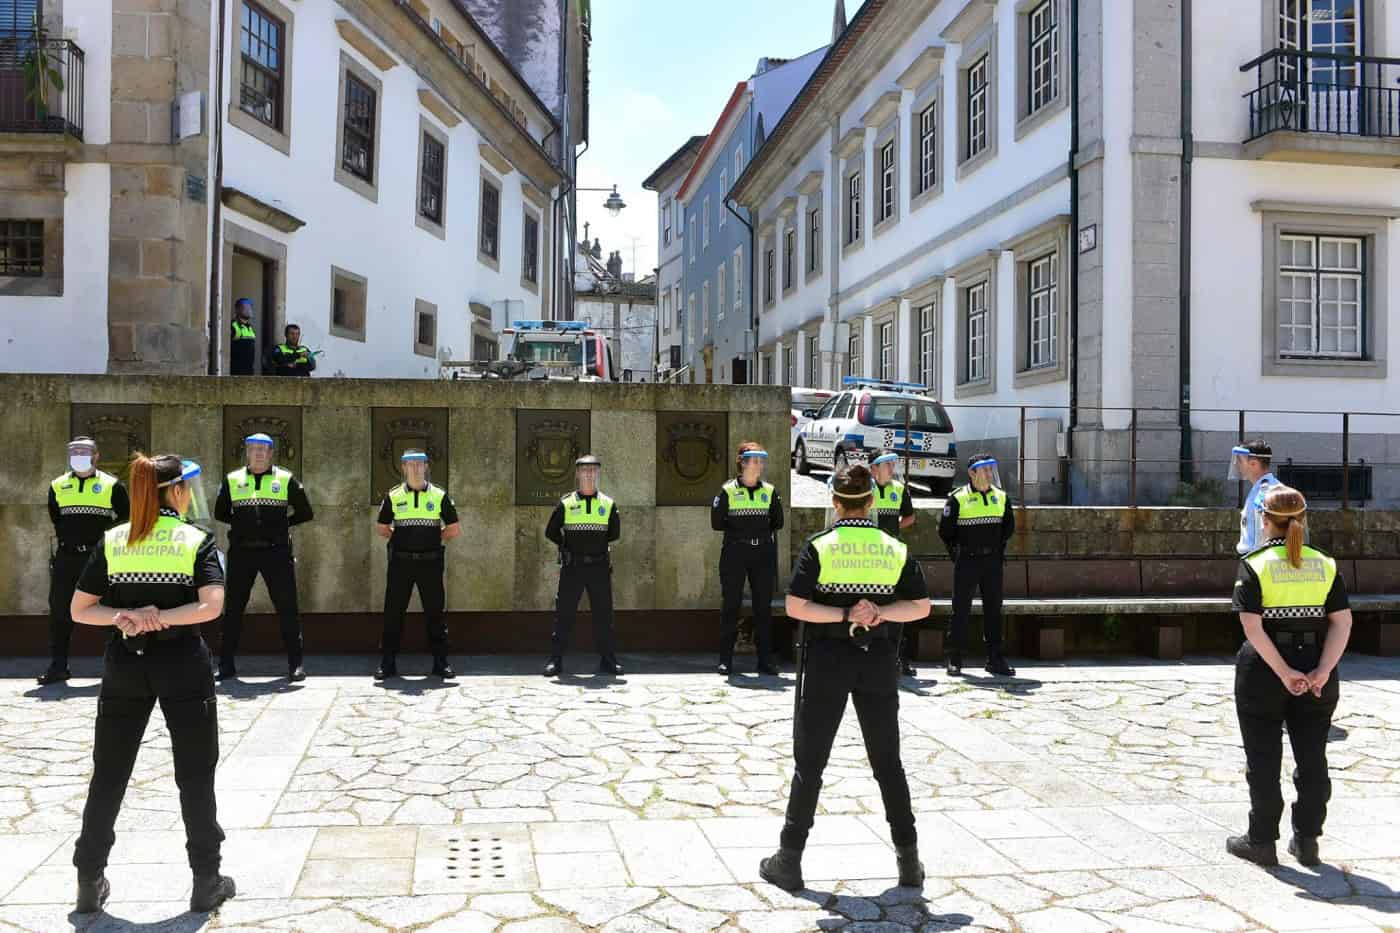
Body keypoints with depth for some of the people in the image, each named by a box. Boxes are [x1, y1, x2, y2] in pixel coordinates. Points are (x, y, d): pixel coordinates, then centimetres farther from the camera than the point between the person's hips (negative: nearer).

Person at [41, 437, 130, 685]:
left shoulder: (112, 485, 0)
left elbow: (126, 518, 3)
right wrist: (66, 538, 12)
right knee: (59, 612, 4)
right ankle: (58, 666, 12)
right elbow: (54, 519, 20)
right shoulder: (58, 486, 9)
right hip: (67, 558, 3)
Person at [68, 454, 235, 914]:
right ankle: (207, 882, 14)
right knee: (195, 774, 7)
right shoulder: (197, 540, -6)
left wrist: (122, 616, -10)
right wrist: (161, 616, -15)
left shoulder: (112, 541, 4)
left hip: (124, 666, 3)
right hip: (183, 666, -3)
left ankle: (89, 881, 23)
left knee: (108, 773, 15)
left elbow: (79, 610, 2)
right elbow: (210, 606, -20)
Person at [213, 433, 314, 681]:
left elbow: (305, 513, 8)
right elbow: (220, 513, 17)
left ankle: (295, 663, 7)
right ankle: (226, 664, 16)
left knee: (287, 607, -1)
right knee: (233, 608, 6)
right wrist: (242, 522, 7)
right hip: (241, 551, 2)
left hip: (276, 551, -1)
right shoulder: (232, 480, 9)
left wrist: (281, 523, 2)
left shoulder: (286, 479, 4)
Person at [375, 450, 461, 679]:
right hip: (400, 562, 0)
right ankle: (388, 663, 13)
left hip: (430, 562, 0)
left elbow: (454, 529, 7)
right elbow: (382, 528, 12)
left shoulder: (439, 495, 4)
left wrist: (435, 539, 5)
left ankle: (440, 662, 13)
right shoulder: (393, 496, 5)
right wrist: (400, 539, 6)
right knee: (393, 612, 3)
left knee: (435, 612, 4)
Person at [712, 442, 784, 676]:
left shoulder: (770, 491, 7)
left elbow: (778, 522, 13)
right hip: (734, 554, -3)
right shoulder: (728, 490, -2)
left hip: (763, 553, 3)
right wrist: (738, 530, -1)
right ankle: (726, 659, 8)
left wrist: (763, 531, 5)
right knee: (731, 605, 1)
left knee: (764, 606, 5)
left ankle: (765, 659, 12)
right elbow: (717, 523, -3)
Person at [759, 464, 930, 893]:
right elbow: (920, 606, 0)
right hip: (879, 664, 3)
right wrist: (880, 612, -10)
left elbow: (795, 606, -14)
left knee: (809, 762, 7)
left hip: (827, 663, -2)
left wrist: (847, 614, -14)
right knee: (888, 763, 14)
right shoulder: (895, 549, 1)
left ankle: (789, 860, 12)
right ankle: (909, 860, 19)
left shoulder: (819, 546, -7)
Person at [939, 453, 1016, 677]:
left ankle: (995, 659, 14)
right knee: (961, 610, 1)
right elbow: (945, 530, 0)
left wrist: (998, 548, 13)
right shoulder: (958, 498, -6)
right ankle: (954, 660, 8)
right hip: (966, 562, -4)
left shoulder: (1001, 497, 7)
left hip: (992, 562, 4)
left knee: (993, 610, 7)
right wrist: (957, 552, 1)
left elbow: (1009, 526, 20)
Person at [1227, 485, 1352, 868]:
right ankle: (1306, 841, 20)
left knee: (1263, 760, 7)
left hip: (1263, 670, -3)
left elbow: (1252, 626, -17)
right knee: (1312, 758, 13)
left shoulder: (1254, 564, -8)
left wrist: (1285, 673, -15)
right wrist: (1322, 672, -11)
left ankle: (1261, 842, 14)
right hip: (1316, 669, 3)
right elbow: (1342, 622, -5)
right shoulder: (1325, 564, 3)